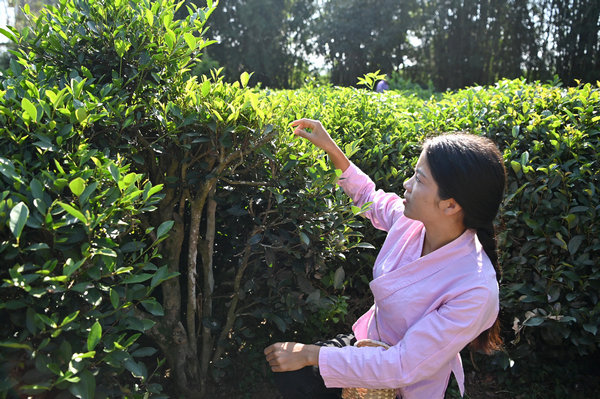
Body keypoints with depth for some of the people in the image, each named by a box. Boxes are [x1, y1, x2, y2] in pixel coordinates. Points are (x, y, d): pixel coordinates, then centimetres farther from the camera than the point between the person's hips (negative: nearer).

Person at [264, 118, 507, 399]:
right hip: (370, 340, 5)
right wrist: (330, 147, 2)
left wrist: (311, 354, -26)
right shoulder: (413, 220, -15)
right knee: (288, 375, -7)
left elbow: (403, 366, -30)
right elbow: (369, 197, 9)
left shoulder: (475, 290, -34)